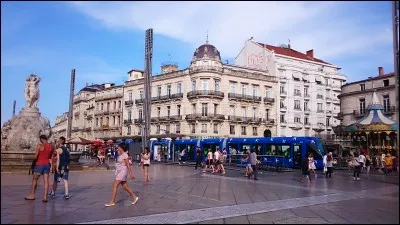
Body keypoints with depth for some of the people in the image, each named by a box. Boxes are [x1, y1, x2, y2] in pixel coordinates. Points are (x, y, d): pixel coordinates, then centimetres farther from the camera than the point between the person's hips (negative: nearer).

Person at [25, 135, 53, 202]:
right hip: (47, 164, 5)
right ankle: (45, 197, -2)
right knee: (46, 181, 1)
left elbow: (36, 156, -8)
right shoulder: (51, 147, 5)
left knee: (34, 179, 12)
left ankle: (32, 195, 20)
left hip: (40, 164, -5)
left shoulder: (40, 146, -11)